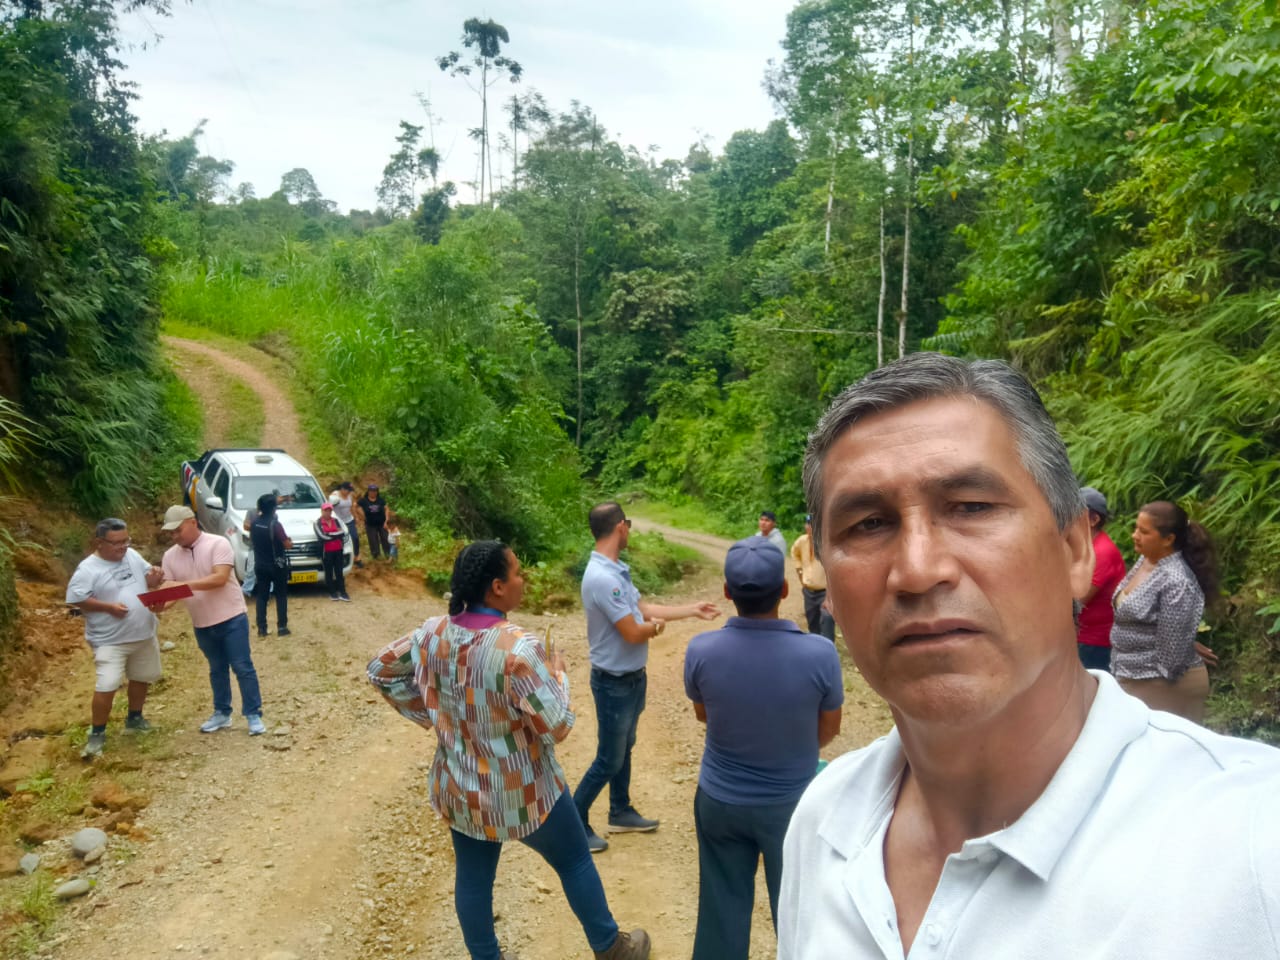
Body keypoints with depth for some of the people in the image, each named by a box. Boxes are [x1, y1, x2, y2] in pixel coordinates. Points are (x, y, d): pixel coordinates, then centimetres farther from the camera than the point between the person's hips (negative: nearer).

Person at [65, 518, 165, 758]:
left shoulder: (133, 556, 2)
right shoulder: (88, 569, -15)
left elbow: (146, 580, 13)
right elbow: (75, 598, -17)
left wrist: (154, 578, -11)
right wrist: (108, 606, -24)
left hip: (144, 635, 6)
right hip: (110, 640, -6)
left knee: (142, 678, 19)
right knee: (106, 686, -13)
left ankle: (134, 718, 40)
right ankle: (97, 734, 2)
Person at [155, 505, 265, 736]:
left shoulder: (218, 544, -14)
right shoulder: (170, 556, 3)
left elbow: (220, 578, -24)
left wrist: (184, 583, -30)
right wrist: (162, 602, -23)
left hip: (231, 617, -5)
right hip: (202, 624, 5)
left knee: (242, 666, -2)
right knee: (217, 669, 17)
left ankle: (254, 715, 4)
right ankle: (221, 713, 28)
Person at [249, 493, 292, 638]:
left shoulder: (254, 522, -2)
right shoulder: (275, 524, -20)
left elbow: (251, 540, 14)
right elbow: (287, 545, -16)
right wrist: (290, 542, 5)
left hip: (260, 565, 5)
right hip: (277, 565, -5)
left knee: (261, 596, 8)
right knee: (281, 596, 6)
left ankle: (262, 628, 8)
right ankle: (282, 627, 4)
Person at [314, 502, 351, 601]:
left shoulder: (335, 520, 10)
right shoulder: (317, 522, -3)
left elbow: (343, 533, 0)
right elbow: (322, 537, -16)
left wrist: (330, 535, -13)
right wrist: (336, 534, -9)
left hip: (338, 550, 4)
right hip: (327, 551, -3)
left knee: (339, 571, 5)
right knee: (329, 572, 4)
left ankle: (342, 592, 7)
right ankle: (332, 593, 12)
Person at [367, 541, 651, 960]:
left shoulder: (435, 633, -10)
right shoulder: (517, 648, -31)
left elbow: (381, 670, 5)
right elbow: (558, 726, -26)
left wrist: (429, 714, 7)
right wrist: (557, 674, -9)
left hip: (459, 786, 5)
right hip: (520, 791, -5)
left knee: (472, 878, 20)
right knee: (575, 862, 19)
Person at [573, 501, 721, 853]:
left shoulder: (616, 570, 1)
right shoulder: (602, 578, -31)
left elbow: (643, 608, 12)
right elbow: (633, 632, -28)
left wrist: (694, 610, 15)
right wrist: (656, 626, -5)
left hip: (632, 678, 9)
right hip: (614, 683, -9)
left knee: (624, 750, 23)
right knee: (608, 760, 4)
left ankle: (620, 813, 40)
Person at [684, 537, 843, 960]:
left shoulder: (700, 651, -22)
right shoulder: (820, 654, -26)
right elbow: (828, 730, -6)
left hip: (720, 799, 1)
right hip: (792, 802, -1)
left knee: (722, 909, 19)